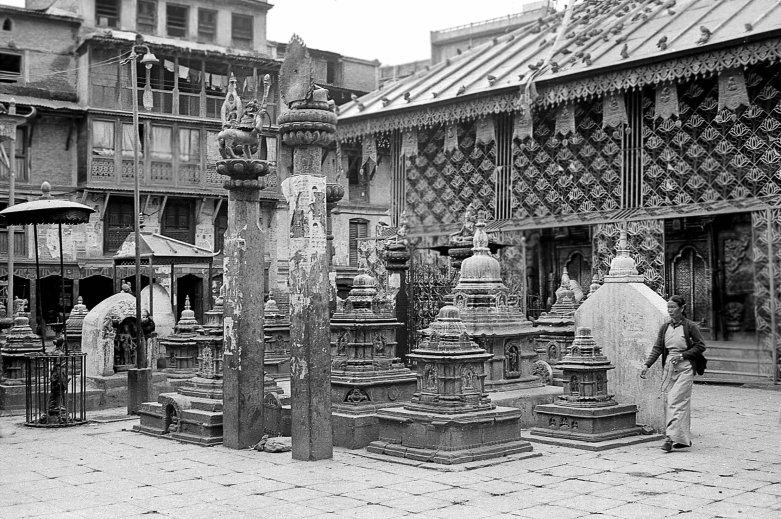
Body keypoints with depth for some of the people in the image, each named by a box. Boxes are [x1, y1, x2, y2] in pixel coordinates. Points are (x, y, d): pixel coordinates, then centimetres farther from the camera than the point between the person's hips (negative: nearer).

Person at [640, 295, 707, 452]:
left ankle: (671, 437, -15)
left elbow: (701, 346, -3)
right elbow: (657, 348, 8)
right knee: (681, 404, 10)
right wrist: (647, 365, -3)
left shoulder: (690, 326, -6)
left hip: (685, 368, -5)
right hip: (669, 367, 5)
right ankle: (684, 438, 16)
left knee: (675, 402, -14)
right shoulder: (665, 327, 8)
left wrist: (682, 355, -13)